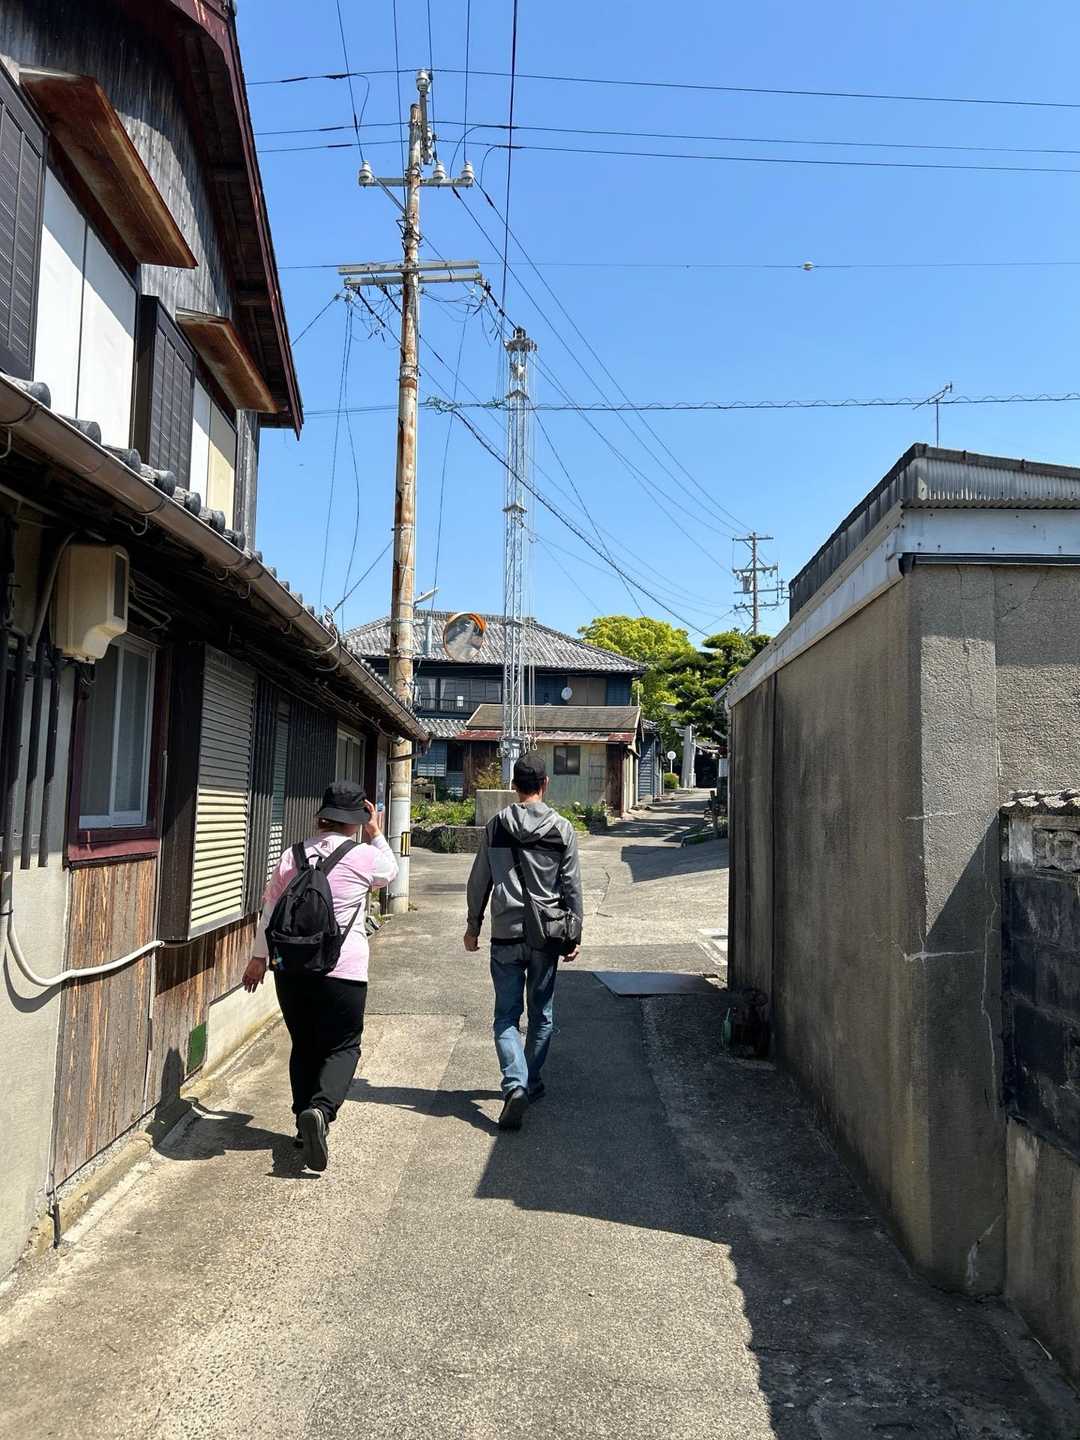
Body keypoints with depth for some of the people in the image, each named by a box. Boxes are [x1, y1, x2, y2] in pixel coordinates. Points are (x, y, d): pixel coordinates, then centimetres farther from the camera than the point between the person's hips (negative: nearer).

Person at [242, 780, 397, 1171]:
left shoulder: (291, 856, 5)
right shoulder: (365, 857, -6)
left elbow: (270, 911, 13)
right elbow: (391, 872, 17)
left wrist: (259, 957, 24)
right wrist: (376, 835, 24)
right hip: (343, 971, -4)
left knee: (303, 1046, 17)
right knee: (343, 1047, 6)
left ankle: (305, 1122, 22)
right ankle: (320, 1109, -17)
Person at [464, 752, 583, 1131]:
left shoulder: (495, 827, 0)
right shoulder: (562, 829, -2)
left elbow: (479, 882, 5)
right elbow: (572, 888, 0)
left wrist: (473, 926, 16)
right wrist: (574, 935, 8)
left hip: (505, 936, 0)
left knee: (506, 1017, 5)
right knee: (541, 1015, 16)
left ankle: (515, 1085, -12)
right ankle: (532, 1082, 26)